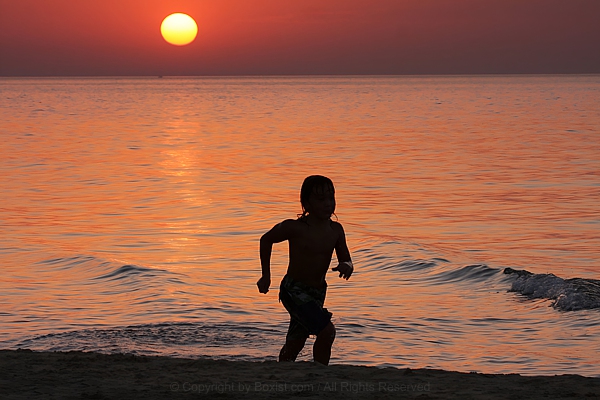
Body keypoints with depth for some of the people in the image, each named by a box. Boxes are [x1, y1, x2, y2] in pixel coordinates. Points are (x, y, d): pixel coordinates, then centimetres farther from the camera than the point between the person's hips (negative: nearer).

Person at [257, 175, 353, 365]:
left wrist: (346, 266, -20)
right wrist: (266, 276, 6)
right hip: (293, 290, -6)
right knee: (327, 331, -20)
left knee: (295, 344, 15)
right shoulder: (295, 227, -15)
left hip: (317, 292, 6)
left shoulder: (336, 230, 0)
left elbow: (346, 260, 6)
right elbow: (266, 240, 1)